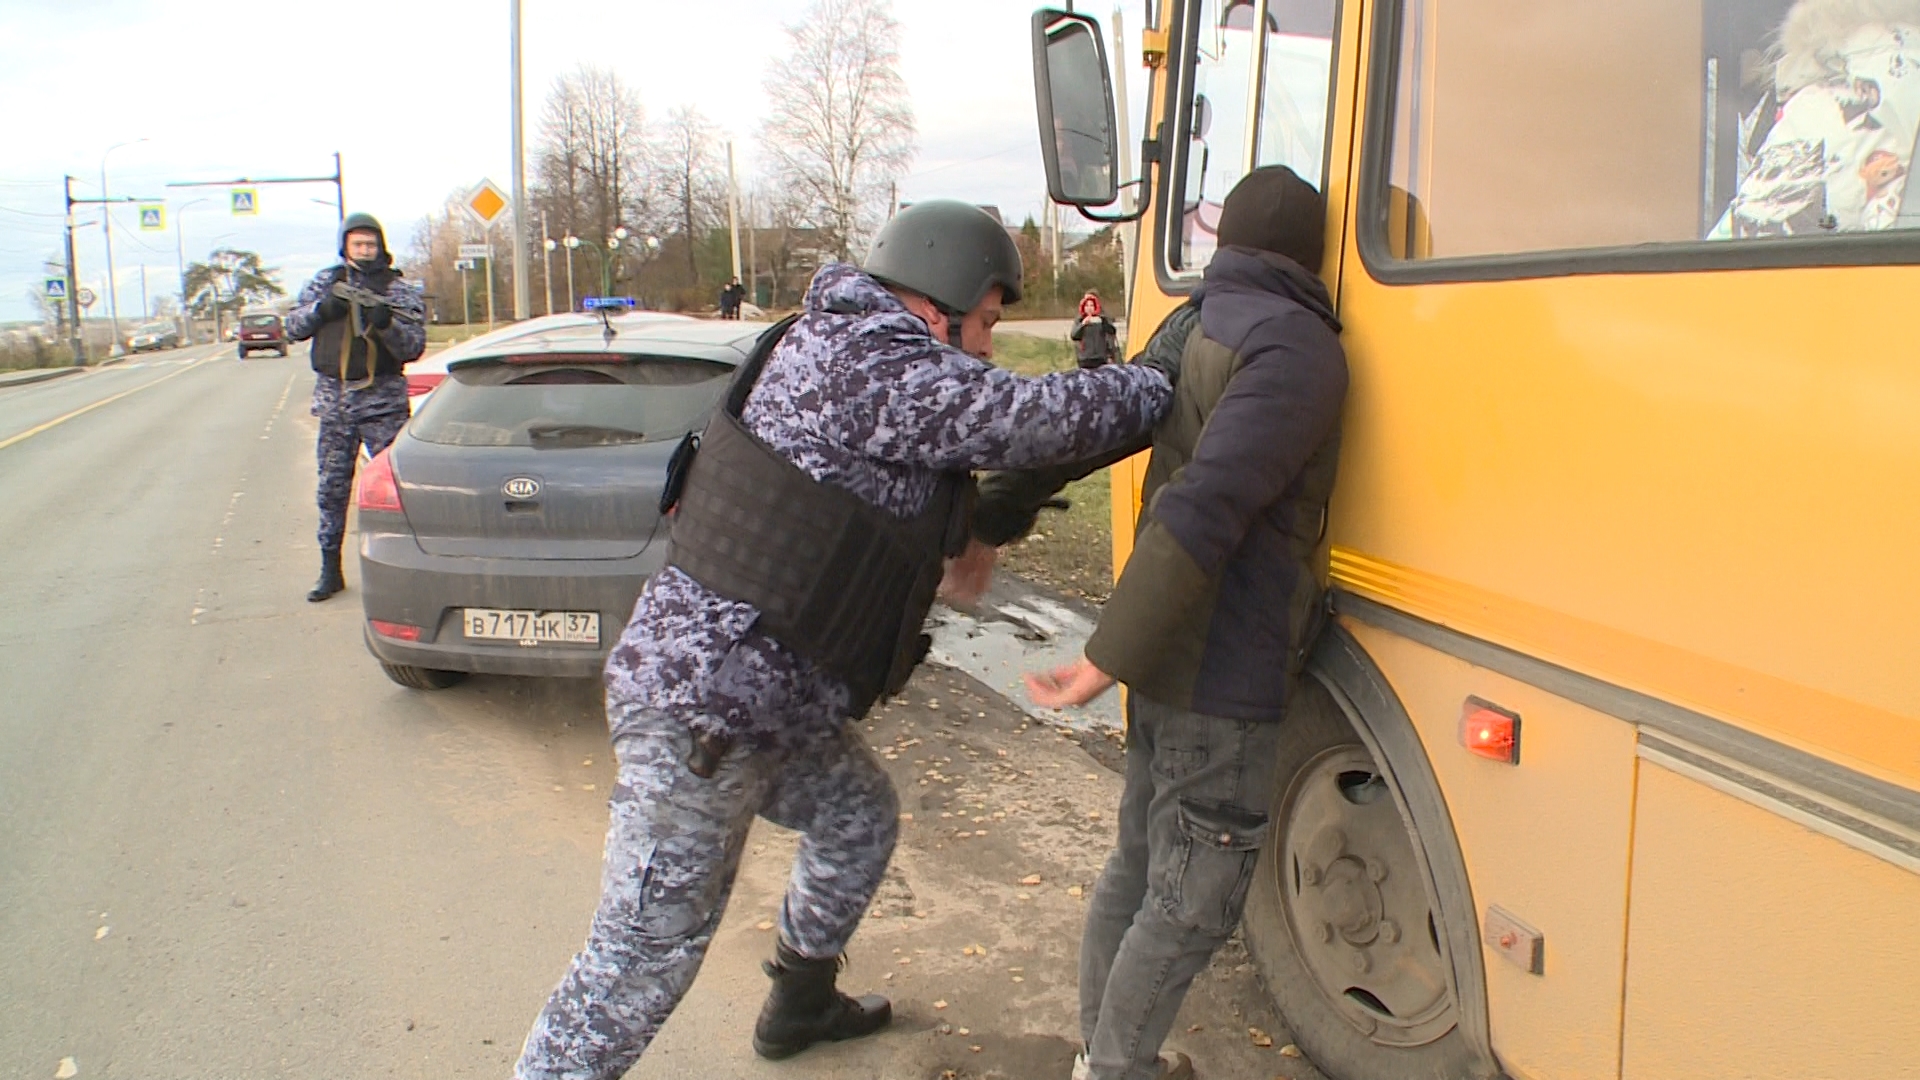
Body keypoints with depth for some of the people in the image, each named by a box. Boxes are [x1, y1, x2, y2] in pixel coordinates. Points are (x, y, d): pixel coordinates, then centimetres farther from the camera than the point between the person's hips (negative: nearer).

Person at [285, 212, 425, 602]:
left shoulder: (399, 289, 0)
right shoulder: (325, 282, 10)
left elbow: (414, 348, -7)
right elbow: (293, 327, 8)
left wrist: (386, 324, -25)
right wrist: (322, 309, -9)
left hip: (383, 400, -3)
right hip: (334, 399, 3)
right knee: (331, 488, 8)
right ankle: (330, 570, 17)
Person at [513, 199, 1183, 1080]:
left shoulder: (837, 343, 13)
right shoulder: (868, 364, -18)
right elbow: (1036, 417, -22)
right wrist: (1165, 382, -6)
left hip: (769, 700, 11)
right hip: (702, 706, -11)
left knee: (858, 818, 27)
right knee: (645, 952, -3)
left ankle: (801, 1003, 47)